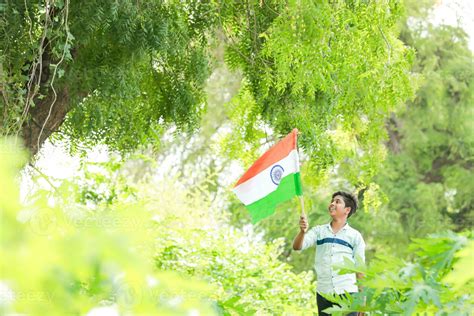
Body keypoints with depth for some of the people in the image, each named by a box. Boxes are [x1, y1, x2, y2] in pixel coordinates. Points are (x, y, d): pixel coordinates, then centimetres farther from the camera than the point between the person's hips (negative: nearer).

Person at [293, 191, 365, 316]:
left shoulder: (355, 236, 6)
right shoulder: (319, 231, 11)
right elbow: (297, 247, -3)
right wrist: (302, 231, -24)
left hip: (347, 293, -2)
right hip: (323, 294, 2)